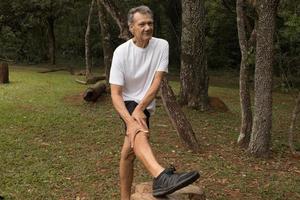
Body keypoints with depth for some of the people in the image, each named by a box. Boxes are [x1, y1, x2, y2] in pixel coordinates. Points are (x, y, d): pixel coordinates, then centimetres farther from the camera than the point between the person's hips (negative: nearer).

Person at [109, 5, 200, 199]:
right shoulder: (121, 52, -14)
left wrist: (139, 109, -24)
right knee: (139, 131, -35)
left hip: (145, 104, 3)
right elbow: (116, 94, -18)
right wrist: (130, 120, -33)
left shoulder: (162, 45, -8)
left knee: (129, 151, 7)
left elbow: (157, 81, -14)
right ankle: (161, 177, -58)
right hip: (127, 102, -3)